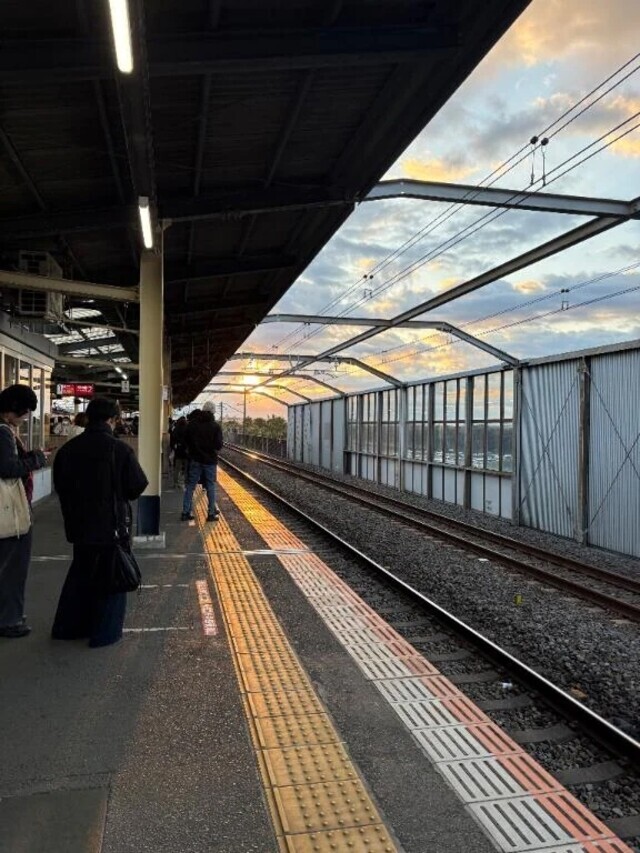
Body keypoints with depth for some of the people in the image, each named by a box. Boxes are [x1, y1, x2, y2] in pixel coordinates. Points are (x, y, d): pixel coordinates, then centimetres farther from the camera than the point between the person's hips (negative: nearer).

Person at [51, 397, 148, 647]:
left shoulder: (68, 449, -3)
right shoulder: (120, 449, -18)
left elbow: (60, 485, 8)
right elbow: (137, 487, -13)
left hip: (79, 524, 5)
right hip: (112, 525, -5)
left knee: (80, 573, 22)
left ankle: (68, 627, 29)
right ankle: (105, 633, 13)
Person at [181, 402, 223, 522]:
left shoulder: (192, 424, -2)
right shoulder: (216, 426, -10)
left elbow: (185, 440, 3)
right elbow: (219, 445, -12)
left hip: (195, 459, 2)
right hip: (210, 459, -2)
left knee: (190, 485, 9)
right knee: (211, 486, 7)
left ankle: (186, 512, 8)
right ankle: (211, 513, 8)